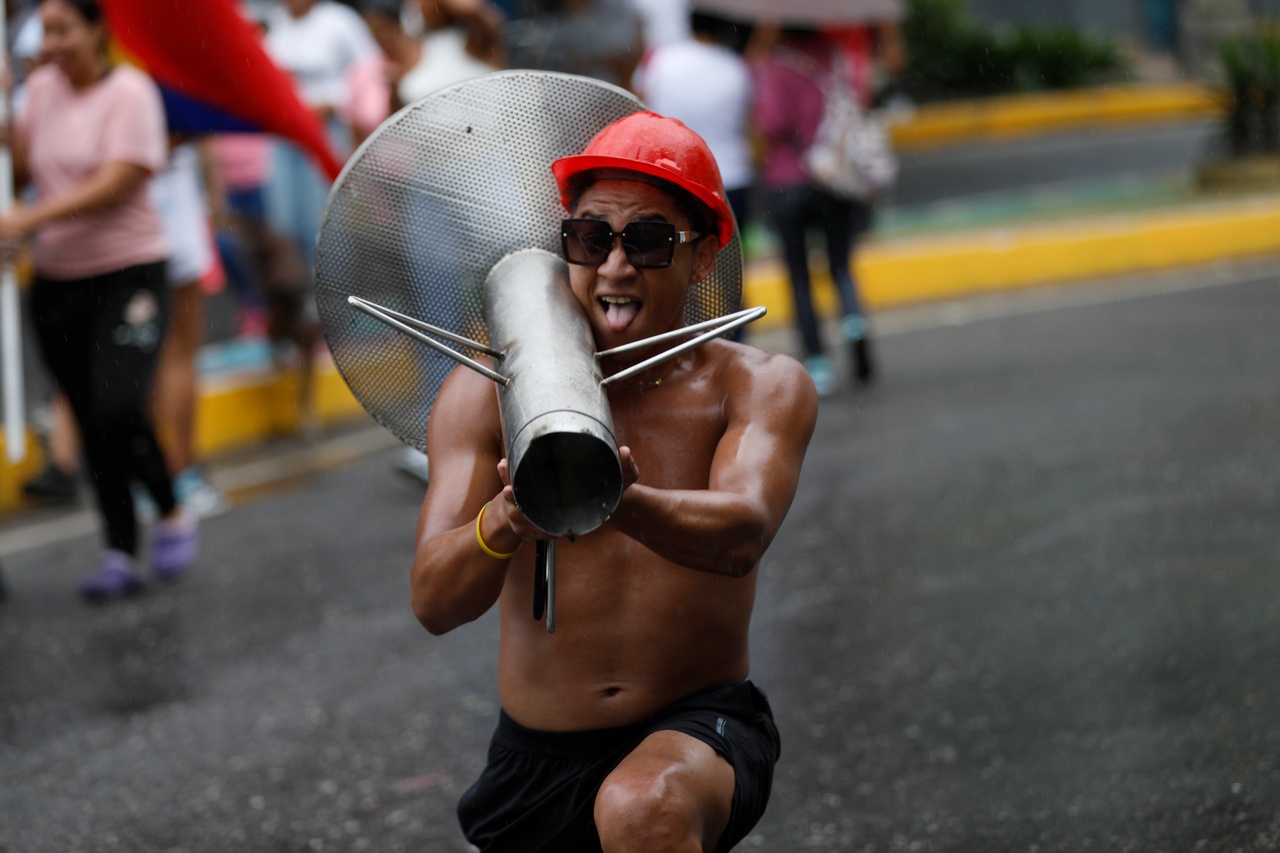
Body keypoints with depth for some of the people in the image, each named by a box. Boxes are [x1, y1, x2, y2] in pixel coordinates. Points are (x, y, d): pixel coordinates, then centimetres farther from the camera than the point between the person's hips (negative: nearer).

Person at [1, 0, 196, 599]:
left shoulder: (129, 92, -10)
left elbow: (115, 185, -19)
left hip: (127, 273, -6)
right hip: (57, 279, 6)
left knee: (118, 410, -18)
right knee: (91, 424, 7)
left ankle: (172, 514, 7)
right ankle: (120, 552, 15)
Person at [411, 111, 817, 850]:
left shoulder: (762, 387, -5)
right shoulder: (487, 393, -5)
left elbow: (741, 534, -27)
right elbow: (435, 604, -15)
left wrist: (617, 501, -48)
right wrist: (502, 524, -39)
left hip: (698, 731, -3)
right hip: (539, 756, 3)